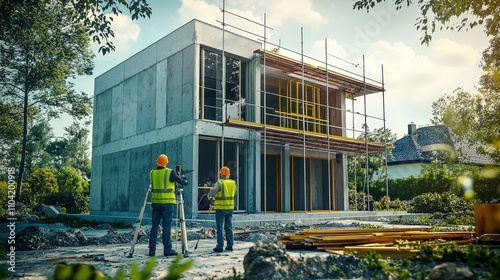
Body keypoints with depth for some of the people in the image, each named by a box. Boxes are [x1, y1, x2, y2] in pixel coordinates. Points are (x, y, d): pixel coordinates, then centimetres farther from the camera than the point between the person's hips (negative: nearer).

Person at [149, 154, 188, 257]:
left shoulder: (152, 173, 7)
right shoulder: (170, 172, -7)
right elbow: (182, 182, -2)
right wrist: (185, 180, 23)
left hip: (155, 202, 4)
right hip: (167, 203, -4)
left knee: (154, 225, 9)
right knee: (166, 226, -1)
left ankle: (152, 250, 10)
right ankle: (167, 249, 0)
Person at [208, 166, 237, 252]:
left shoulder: (220, 183, -12)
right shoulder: (233, 183, 6)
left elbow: (213, 191, -26)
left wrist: (210, 197, -10)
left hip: (220, 208, -5)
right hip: (230, 207, 5)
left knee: (220, 228, 0)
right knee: (229, 227, 13)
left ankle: (220, 247, 1)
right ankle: (230, 245, 15)